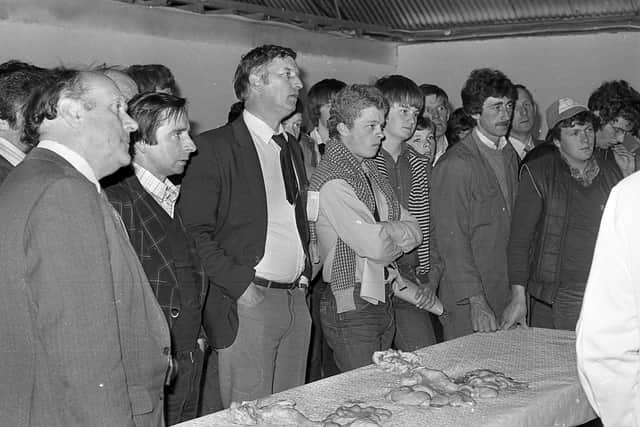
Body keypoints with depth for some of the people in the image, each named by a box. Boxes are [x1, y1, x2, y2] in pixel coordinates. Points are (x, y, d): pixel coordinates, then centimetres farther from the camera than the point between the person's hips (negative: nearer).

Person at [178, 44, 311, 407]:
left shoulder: (293, 149, 18)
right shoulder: (216, 146, -7)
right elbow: (195, 232, -13)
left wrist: (305, 271, 12)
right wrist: (240, 285, -16)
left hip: (297, 301, 7)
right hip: (249, 302, -7)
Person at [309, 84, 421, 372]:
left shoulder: (370, 170, 12)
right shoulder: (332, 181, -17)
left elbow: (414, 231, 8)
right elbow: (376, 246, -23)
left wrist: (384, 230, -14)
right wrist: (398, 238, -1)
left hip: (381, 300, 8)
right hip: (350, 308, -8)